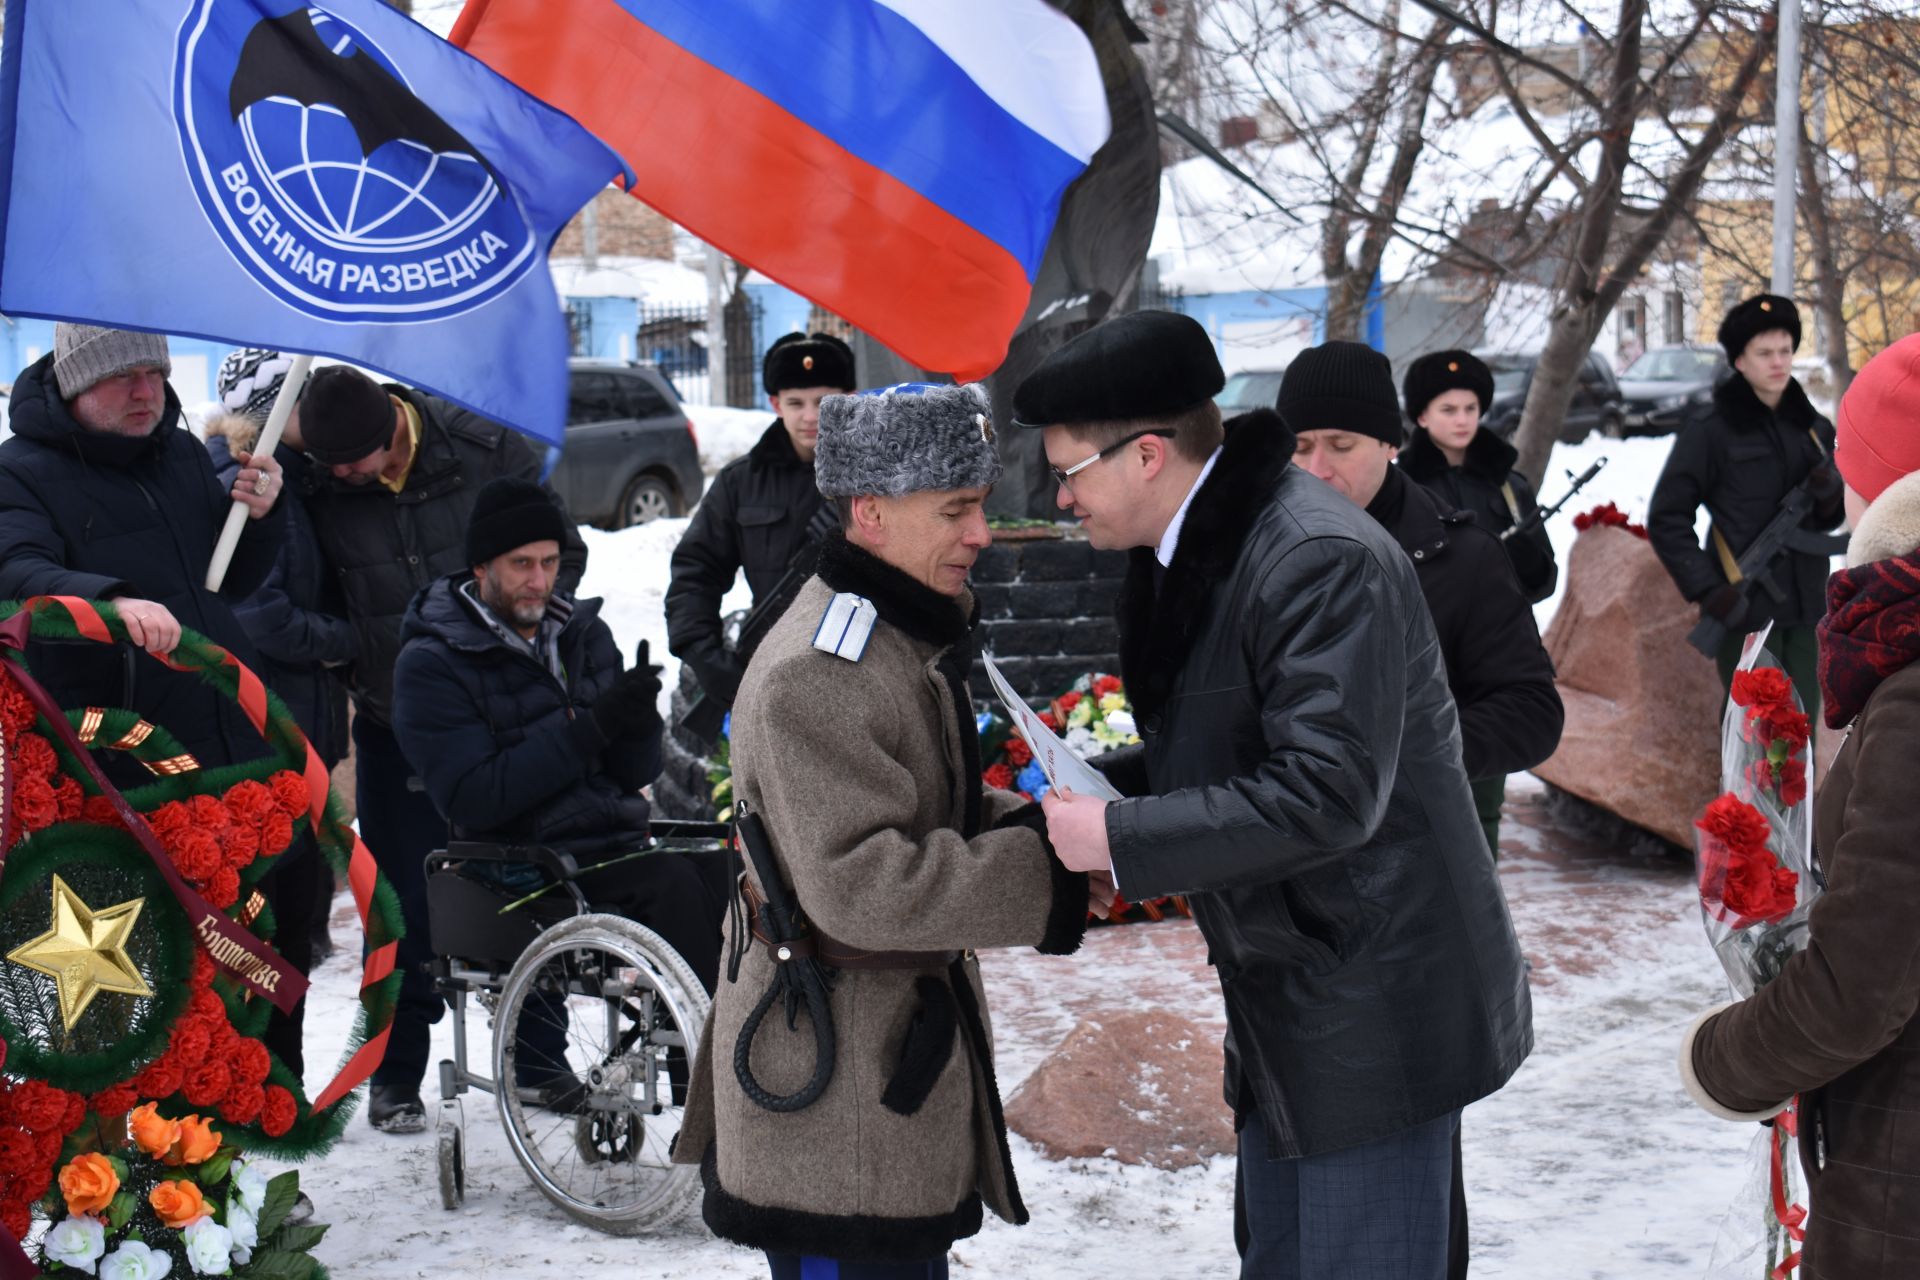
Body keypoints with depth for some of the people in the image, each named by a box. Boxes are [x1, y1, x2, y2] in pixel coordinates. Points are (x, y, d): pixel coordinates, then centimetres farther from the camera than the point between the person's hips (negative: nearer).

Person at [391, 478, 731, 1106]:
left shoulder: (582, 633, 14)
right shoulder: (430, 666, -3)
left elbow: (634, 774, 13)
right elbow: (472, 799, -15)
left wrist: (638, 719, -11)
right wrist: (588, 728, -20)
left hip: (615, 843, 6)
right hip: (526, 875, -5)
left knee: (732, 875, -23)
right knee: (669, 882, -31)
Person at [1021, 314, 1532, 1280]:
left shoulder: (1320, 561, -23)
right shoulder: (1188, 554, 9)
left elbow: (1326, 794, -29)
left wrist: (1121, 839, -24)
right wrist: (1080, 786, 1)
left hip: (1374, 1011, -10)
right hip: (1287, 1012, 10)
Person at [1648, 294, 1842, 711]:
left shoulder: (1813, 426, 11)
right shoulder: (1710, 428, -6)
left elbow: (1827, 519, 17)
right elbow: (1666, 520, -6)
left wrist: (1830, 496, -6)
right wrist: (1707, 590, -16)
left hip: (1806, 605, 6)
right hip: (1745, 609, -6)